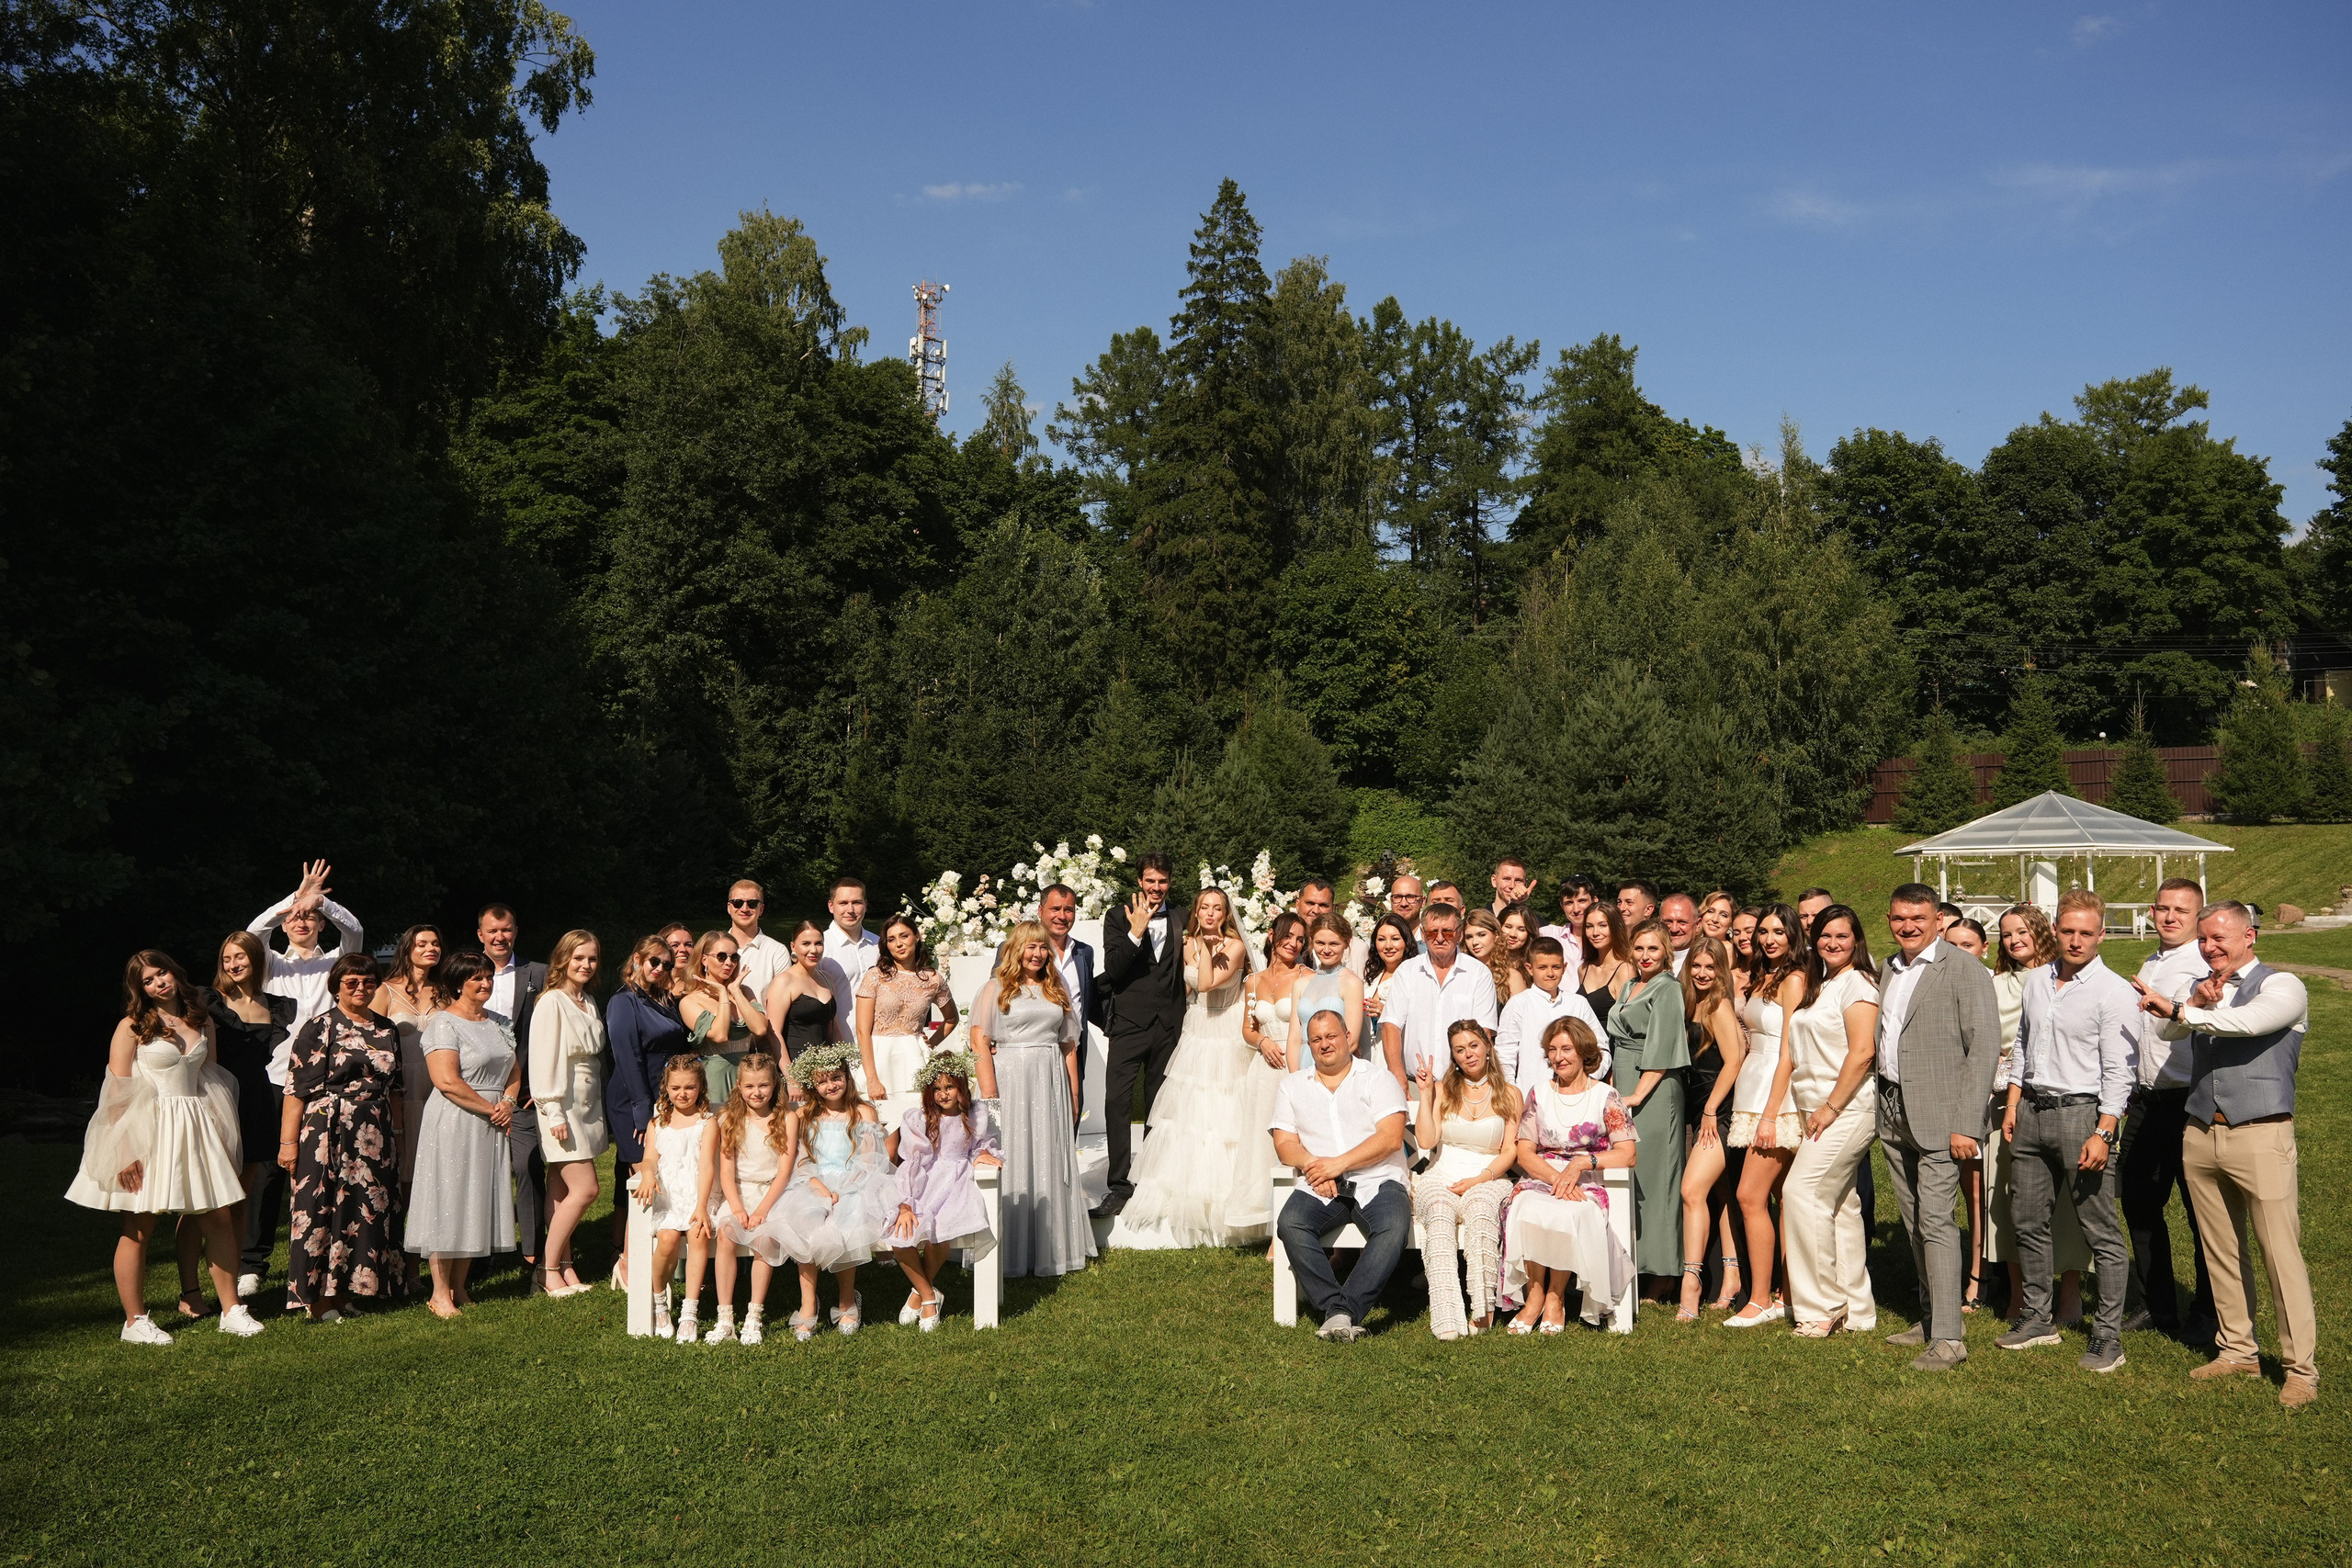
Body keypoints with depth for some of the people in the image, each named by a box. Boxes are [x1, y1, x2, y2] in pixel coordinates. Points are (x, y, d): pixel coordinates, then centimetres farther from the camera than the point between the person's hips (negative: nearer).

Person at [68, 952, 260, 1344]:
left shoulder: (202, 1023, 11)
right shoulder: (133, 1027, -3)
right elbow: (116, 1094, -8)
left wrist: (224, 1137, 14)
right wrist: (124, 1150, -15)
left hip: (197, 1128, 5)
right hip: (148, 1131, -5)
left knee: (218, 1219, 3)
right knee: (139, 1228, 0)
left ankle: (231, 1310, 10)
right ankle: (135, 1321, 10)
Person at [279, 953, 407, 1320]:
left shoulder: (386, 1031, 13)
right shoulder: (320, 1028, -4)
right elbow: (296, 1089, -9)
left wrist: (397, 1134, 16)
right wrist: (288, 1142, -14)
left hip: (375, 1138, 6)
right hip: (329, 1134, -5)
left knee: (369, 1210, 6)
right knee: (323, 1209, -3)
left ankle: (346, 1290, 16)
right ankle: (318, 1300, 4)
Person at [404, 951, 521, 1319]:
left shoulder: (496, 1022, 15)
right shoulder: (443, 1023, -10)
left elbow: (514, 1070, 17)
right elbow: (447, 1081, -20)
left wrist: (508, 1102, -3)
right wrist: (489, 1108, -14)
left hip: (491, 1126, 7)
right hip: (453, 1123, -7)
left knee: (476, 1203, 9)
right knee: (448, 1201, -4)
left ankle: (459, 1287, 17)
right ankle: (440, 1293, 3)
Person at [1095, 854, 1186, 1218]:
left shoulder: (1182, 919, 10)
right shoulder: (1118, 920, 2)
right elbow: (1112, 970, -10)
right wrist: (1135, 932, -18)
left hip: (1169, 1024, 3)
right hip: (1130, 1022, -3)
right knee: (1117, 1102, -11)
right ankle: (1118, 1185, -7)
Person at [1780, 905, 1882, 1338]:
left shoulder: (1857, 983, -9)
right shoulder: (1815, 986, 18)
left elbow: (1863, 1051, -18)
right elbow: (1793, 1054, 20)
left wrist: (1831, 1107, -16)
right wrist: (1812, 1112, 12)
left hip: (1847, 1107, -9)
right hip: (1819, 1111, 9)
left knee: (1801, 1191, -14)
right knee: (1840, 1205, 9)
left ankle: (1821, 1306, -6)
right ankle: (1856, 1311, 15)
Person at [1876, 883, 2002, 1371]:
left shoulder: (1964, 969, -9)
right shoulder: (1888, 969, 13)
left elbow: (1985, 1047, -12)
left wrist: (1967, 1125, -16)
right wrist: (1884, 1107, 10)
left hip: (1938, 1116, -7)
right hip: (1894, 1113, 7)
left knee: (1935, 1221, -9)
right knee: (1914, 1222, 12)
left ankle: (1947, 1337, -4)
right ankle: (1929, 1318, 22)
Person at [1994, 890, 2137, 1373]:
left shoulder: (2115, 993, -9)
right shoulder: (2036, 981, 12)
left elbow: (2119, 1071, -13)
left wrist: (2104, 1133, -19)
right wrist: (2013, 1104, 14)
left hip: (2082, 1113, -7)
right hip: (2031, 1111, 7)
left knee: (2101, 1232, -2)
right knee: (2028, 1222, 13)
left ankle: (2108, 1336, 5)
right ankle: (2037, 1319, 26)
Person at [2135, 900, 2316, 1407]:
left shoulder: (2281, 986, -4)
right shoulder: (2202, 988, 15)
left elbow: (2247, 1023, -24)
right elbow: (2170, 1032, 0)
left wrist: (2179, 1008, -24)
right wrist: (2195, 1003, -17)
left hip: (2260, 1135, -6)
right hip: (2201, 1134, 6)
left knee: (2282, 1254, -4)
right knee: (2220, 1251, 12)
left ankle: (2301, 1368, 4)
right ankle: (2237, 1350, 24)